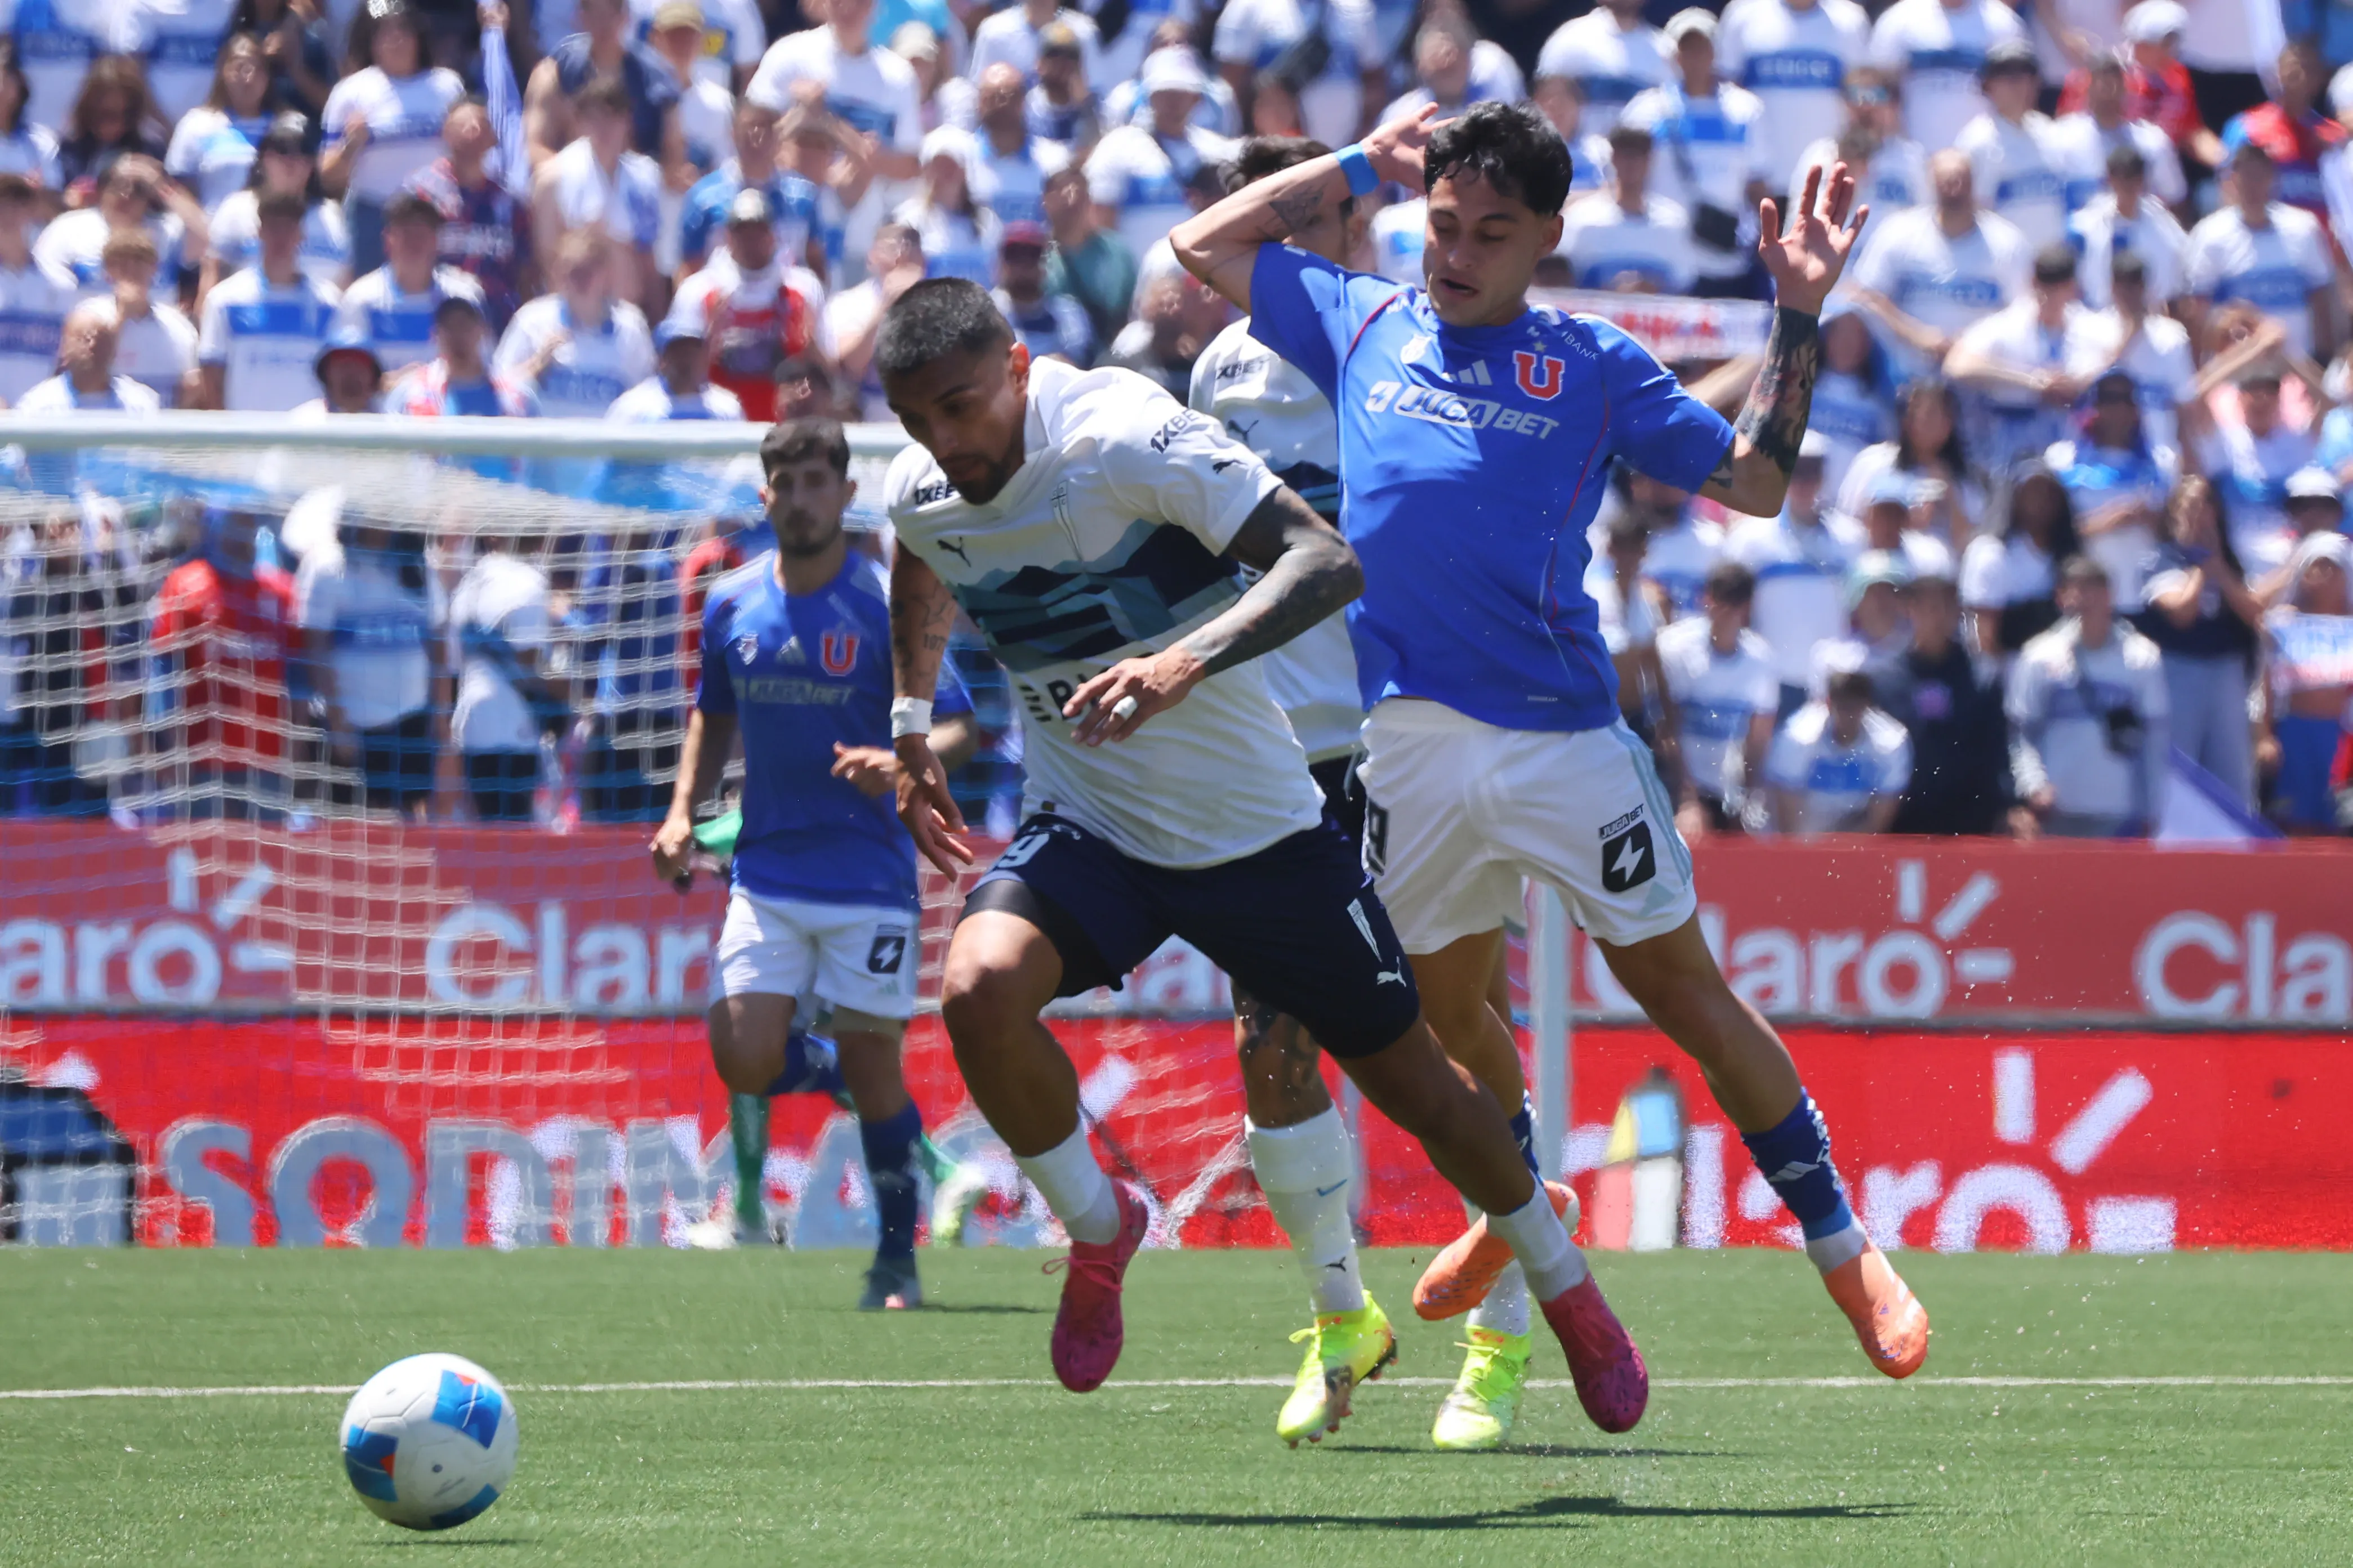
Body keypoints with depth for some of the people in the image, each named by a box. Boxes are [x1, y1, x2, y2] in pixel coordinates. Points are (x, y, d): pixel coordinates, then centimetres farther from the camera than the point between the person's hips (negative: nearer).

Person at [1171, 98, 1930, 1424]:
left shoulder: (1594, 365, 7)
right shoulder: (1364, 323, 14)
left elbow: (1755, 481, 7)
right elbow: (1206, 244, 23)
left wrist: (1799, 317, -1)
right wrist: (1360, 168, 20)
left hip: (1565, 738, -3)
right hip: (1410, 748, 3)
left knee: (1683, 989, -3)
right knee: (1447, 1010, 16)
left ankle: (1840, 1242, 6)